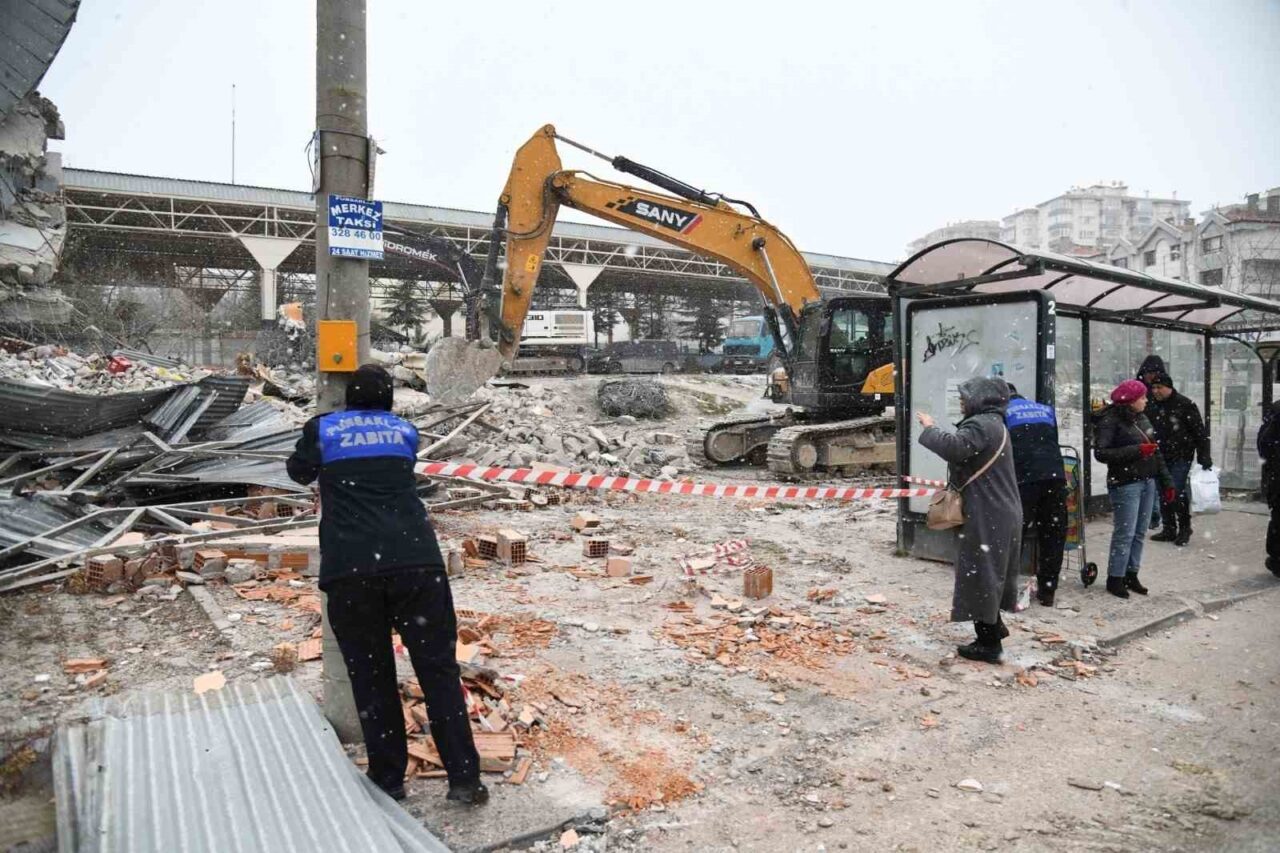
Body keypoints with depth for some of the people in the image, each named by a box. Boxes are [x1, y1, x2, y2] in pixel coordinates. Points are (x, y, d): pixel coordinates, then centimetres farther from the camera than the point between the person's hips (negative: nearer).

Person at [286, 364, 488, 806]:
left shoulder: (322, 429, 13)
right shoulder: (405, 431, 17)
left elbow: (299, 472, 31)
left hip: (351, 571, 0)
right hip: (416, 562, 1)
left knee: (371, 677, 12)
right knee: (438, 669, 6)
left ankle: (389, 780, 19)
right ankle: (464, 778, 9)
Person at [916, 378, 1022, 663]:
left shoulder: (981, 424, -17)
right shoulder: (992, 423, 18)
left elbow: (955, 448, -32)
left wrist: (930, 428, -17)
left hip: (987, 515, -11)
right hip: (999, 512, 11)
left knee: (980, 574, -4)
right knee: (989, 572, 21)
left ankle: (988, 643, 1)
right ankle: (994, 627, 33)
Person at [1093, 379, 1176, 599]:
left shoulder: (1142, 419, 12)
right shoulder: (1111, 420, -11)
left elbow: (1156, 452, 17)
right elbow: (1101, 452, -18)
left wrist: (1166, 481, 15)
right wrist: (1136, 450, -21)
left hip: (1147, 482, 8)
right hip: (1125, 484, -8)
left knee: (1139, 533, 11)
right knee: (1124, 533, -5)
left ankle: (1131, 575, 21)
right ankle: (1115, 578, 5)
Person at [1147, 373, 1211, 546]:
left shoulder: (1185, 405, -8)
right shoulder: (1154, 407, 10)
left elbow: (1200, 432, -9)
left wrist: (1204, 457, -13)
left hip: (1181, 457, -6)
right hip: (1160, 457, 6)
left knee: (1176, 492, -11)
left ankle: (1184, 528, 7)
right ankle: (1169, 530, 18)